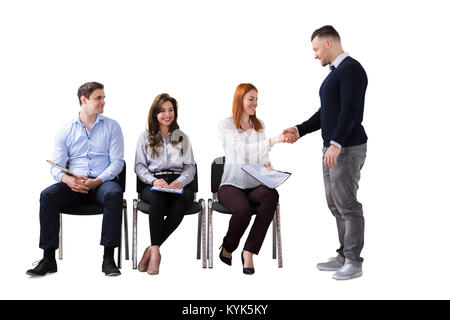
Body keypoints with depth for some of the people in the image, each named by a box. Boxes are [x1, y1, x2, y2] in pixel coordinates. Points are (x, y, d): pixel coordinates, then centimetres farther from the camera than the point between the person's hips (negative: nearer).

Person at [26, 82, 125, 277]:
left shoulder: (112, 127, 10)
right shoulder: (66, 131, 13)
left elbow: (117, 161, 0)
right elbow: (56, 166, 7)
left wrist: (97, 181, -17)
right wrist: (67, 179, -18)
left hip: (103, 182, -1)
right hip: (74, 183, 2)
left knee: (114, 193, -36)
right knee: (48, 195, -27)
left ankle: (108, 257, -33)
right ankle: (49, 258, -23)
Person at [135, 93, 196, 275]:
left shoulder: (182, 137, 24)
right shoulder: (145, 137, 19)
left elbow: (190, 167, 15)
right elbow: (139, 166, 10)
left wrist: (181, 181, -8)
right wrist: (153, 180, -12)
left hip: (179, 183, 1)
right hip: (154, 184, -1)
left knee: (185, 198, -36)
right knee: (157, 197, -39)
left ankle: (152, 248, -31)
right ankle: (156, 251, -37)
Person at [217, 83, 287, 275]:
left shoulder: (259, 125, 17)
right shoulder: (226, 125, -3)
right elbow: (243, 150, -19)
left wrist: (267, 164, -2)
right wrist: (272, 141, -29)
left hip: (255, 185, 4)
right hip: (231, 185, -4)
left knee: (271, 195, -32)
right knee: (243, 209, -36)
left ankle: (249, 251, -25)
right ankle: (227, 249, -2)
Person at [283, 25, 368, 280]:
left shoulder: (351, 69, -11)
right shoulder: (335, 72, 19)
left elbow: (350, 110, -21)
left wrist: (336, 144, -28)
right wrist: (300, 130, 16)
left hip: (347, 148, -10)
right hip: (333, 148, 10)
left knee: (347, 204, -6)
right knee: (335, 204, 12)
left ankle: (354, 263, 3)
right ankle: (344, 257, 20)